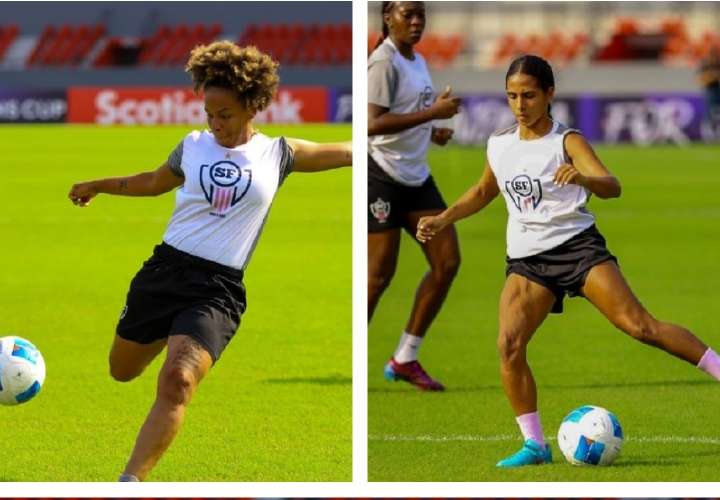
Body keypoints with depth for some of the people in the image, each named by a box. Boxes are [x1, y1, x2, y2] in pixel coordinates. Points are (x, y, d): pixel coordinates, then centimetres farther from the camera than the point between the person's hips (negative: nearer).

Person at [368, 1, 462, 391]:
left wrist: (431, 132, 8)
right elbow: (372, 123, -26)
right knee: (380, 274, -8)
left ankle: (405, 359, 11)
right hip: (383, 178, -9)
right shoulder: (384, 62, -15)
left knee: (447, 261, 2)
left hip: (416, 178, 9)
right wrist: (432, 113, -27)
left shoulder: (417, 61, 13)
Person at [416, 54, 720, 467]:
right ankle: (535, 445, -5)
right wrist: (443, 219, 17)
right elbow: (484, 192, 29)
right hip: (527, 259, 4)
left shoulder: (566, 142, -7)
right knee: (509, 345, -14)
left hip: (577, 245, -4)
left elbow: (612, 186, -23)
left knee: (639, 325, -16)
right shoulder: (499, 145, 9)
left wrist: (582, 178, -44)